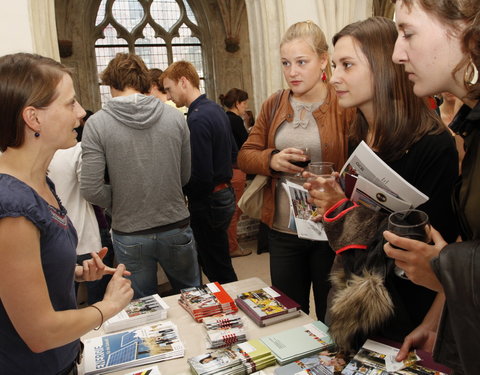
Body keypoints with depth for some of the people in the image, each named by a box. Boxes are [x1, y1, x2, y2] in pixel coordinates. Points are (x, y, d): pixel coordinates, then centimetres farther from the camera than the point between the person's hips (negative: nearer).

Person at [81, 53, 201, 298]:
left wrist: (119, 204, 4)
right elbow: (186, 176, 2)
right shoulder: (175, 117, -5)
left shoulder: (96, 124, -11)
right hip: (176, 229, 2)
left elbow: (91, 190, -15)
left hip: (130, 235, -1)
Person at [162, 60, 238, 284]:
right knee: (213, 266, 21)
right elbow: (233, 154, 18)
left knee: (220, 274, 5)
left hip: (208, 203, -10)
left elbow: (201, 177, -24)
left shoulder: (196, 119, -21)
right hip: (225, 194, 10)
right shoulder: (217, 110, 9)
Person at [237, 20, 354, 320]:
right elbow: (245, 155, 6)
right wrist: (272, 160, -13)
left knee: (332, 319, 17)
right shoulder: (274, 105, 6)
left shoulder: (345, 106, -9)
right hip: (282, 231, 4)